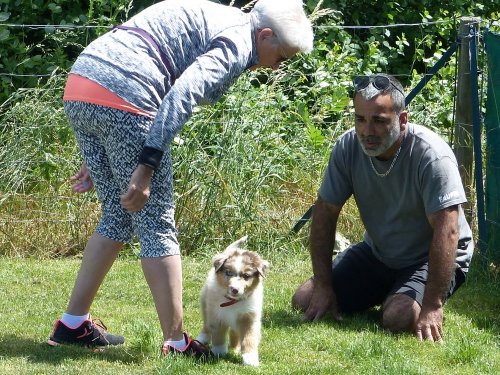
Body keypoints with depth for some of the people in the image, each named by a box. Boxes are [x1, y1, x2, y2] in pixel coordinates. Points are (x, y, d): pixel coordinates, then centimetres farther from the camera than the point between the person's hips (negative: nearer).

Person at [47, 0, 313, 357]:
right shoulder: (238, 42, -3)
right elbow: (182, 95, -19)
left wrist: (101, 160, 24)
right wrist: (146, 167, -22)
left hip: (80, 86, 9)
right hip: (122, 98, -9)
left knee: (119, 216, 19)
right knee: (156, 224, -1)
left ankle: (72, 324, 22)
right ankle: (177, 344, 2)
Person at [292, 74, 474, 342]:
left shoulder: (432, 156, -29)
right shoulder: (347, 147, -14)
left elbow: (446, 233, -33)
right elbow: (325, 214, -6)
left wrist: (432, 307, -38)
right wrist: (323, 285, -11)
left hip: (430, 260, -5)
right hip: (376, 254, 5)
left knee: (398, 318, -31)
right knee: (304, 301, -4)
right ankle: (383, 296, 18)